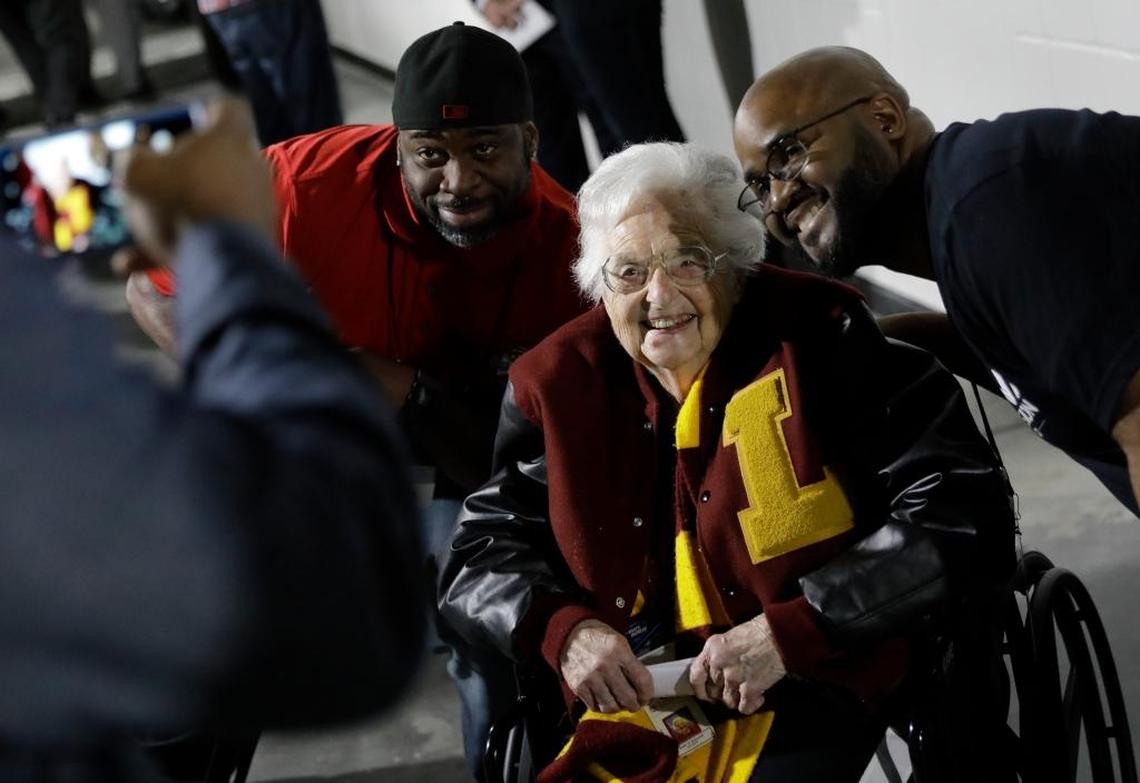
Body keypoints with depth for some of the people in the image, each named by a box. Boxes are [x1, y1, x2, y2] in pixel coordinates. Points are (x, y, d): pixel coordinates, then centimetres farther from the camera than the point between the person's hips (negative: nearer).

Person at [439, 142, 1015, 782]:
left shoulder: (820, 342, -4)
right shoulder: (557, 384, 7)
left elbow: (964, 518, -10)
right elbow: (480, 555, 12)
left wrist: (789, 632, -16)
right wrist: (562, 631, -11)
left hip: (805, 696, -3)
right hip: (626, 709, 3)